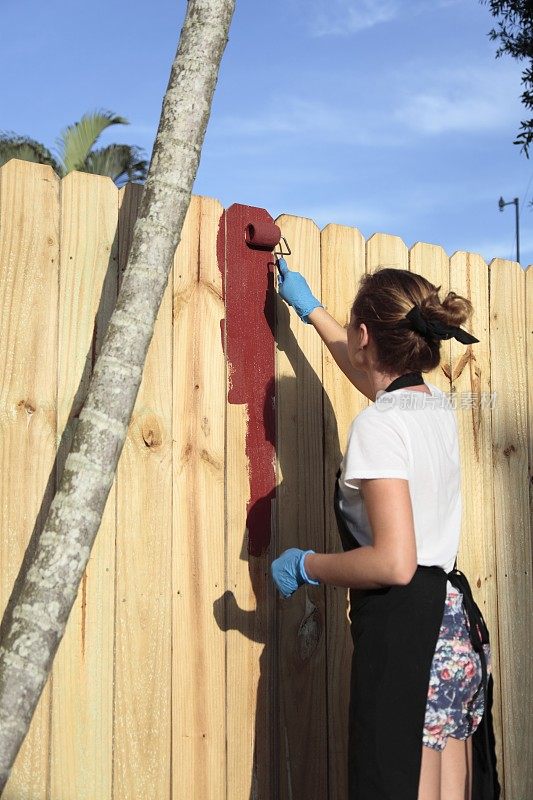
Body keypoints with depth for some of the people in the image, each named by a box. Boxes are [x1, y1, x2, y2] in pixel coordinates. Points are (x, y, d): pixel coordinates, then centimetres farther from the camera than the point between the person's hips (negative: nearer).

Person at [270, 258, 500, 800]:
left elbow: (393, 563, -22)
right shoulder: (438, 406, 10)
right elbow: (373, 374, 33)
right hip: (458, 626, 9)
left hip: (405, 631, -9)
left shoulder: (378, 423, -15)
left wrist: (306, 565, -7)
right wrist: (310, 309, 44)